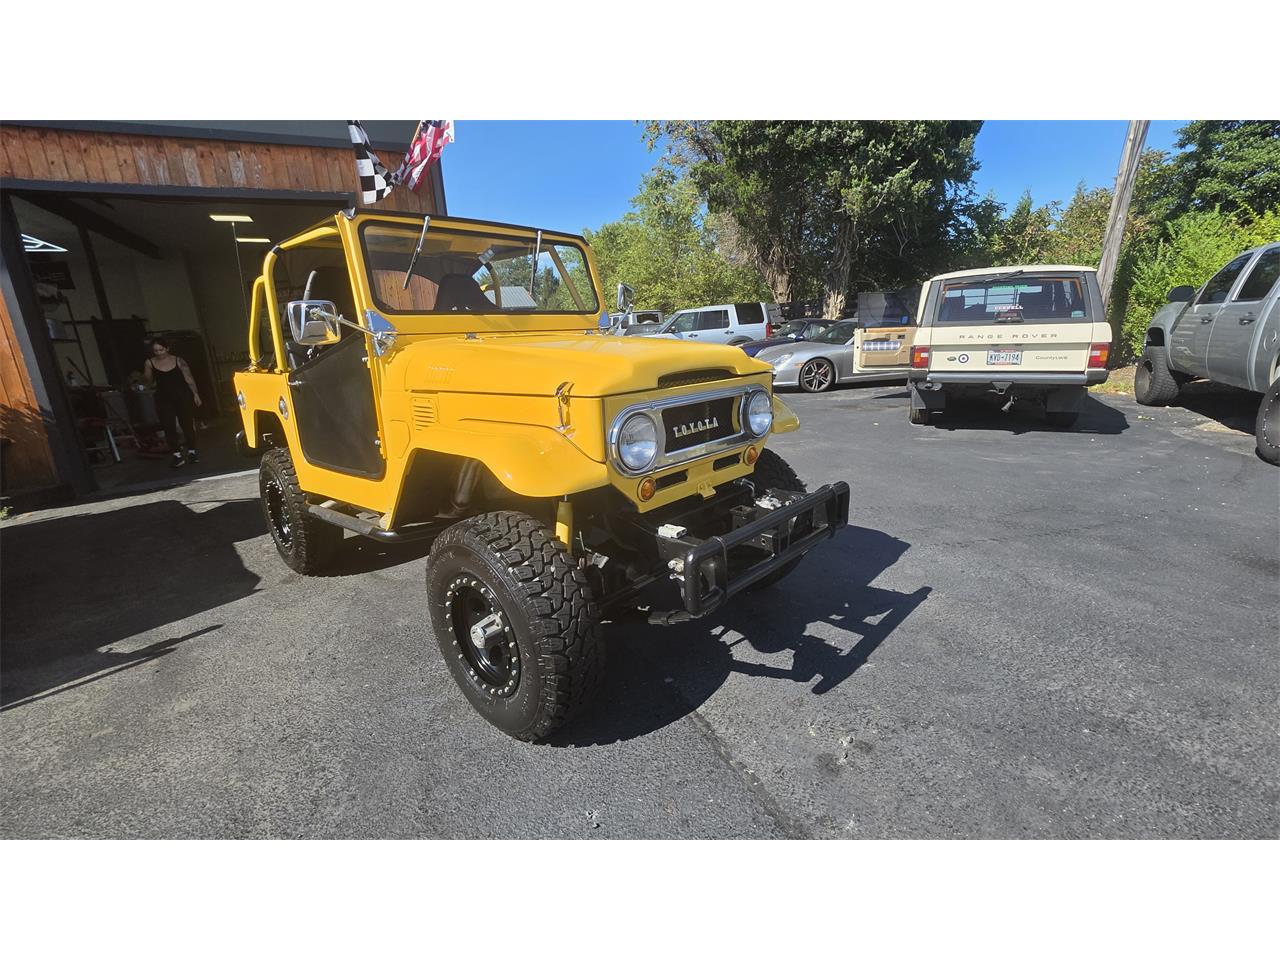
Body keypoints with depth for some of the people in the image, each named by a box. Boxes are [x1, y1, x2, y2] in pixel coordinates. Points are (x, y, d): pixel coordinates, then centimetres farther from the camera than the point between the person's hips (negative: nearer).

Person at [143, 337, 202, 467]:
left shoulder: (178, 360, -1)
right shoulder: (150, 363, 3)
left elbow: (189, 378, 0)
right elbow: (150, 382, 9)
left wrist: (195, 394, -5)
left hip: (183, 396, -1)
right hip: (164, 399, 1)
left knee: (187, 423, 4)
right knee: (168, 426, -3)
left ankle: (191, 451, 16)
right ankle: (177, 455, 0)